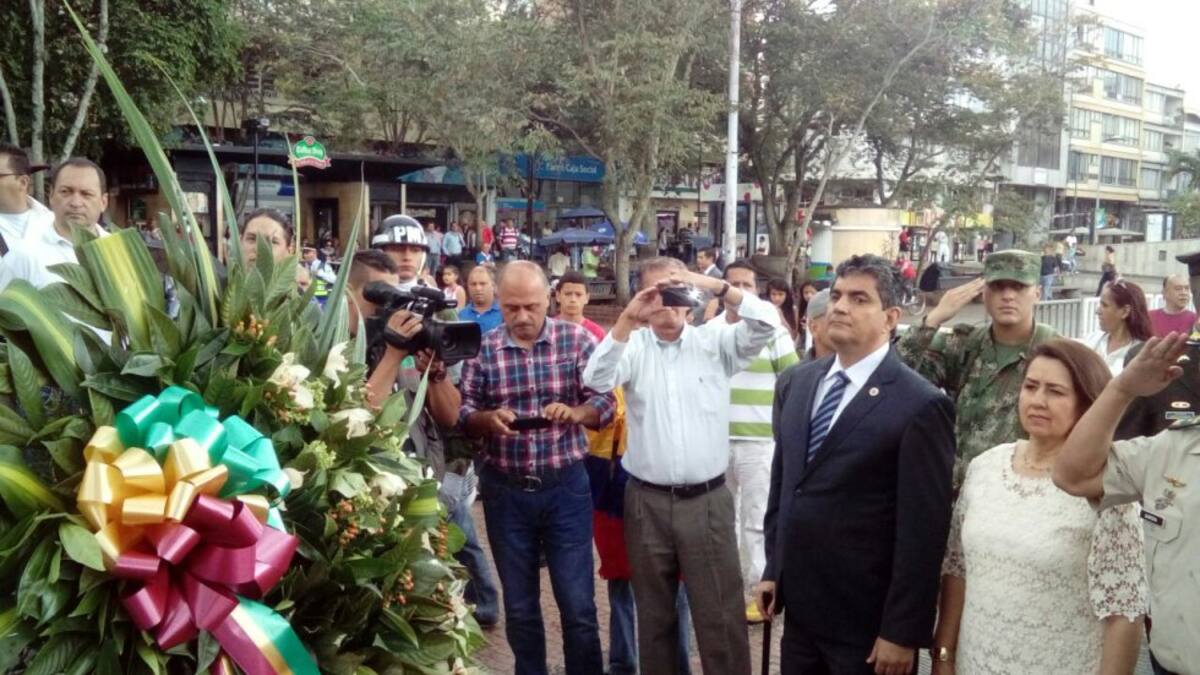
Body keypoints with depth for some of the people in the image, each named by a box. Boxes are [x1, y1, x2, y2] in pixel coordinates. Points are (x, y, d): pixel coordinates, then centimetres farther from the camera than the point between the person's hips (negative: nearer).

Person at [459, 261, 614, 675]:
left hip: (566, 487, -1)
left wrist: (574, 412, -25)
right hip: (505, 491, 1)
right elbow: (462, 414, 0)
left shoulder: (577, 340, -4)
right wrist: (489, 418, -21)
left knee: (578, 605, 5)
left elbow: (606, 404, -4)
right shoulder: (482, 347, -2)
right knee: (519, 607, 14)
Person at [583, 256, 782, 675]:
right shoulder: (633, 345, 0)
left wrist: (715, 286, -21)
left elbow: (766, 323, -11)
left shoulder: (715, 342, 1)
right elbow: (596, 381, -15)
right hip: (647, 502, 1)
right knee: (654, 612, 17)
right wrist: (627, 319, -22)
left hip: (708, 500, -1)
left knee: (720, 614, 5)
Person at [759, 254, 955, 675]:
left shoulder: (920, 405, -15)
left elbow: (923, 530, -15)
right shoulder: (795, 383, 5)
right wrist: (773, 569, 12)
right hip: (799, 606, 6)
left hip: (868, 619, -6)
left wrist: (903, 632, -14)